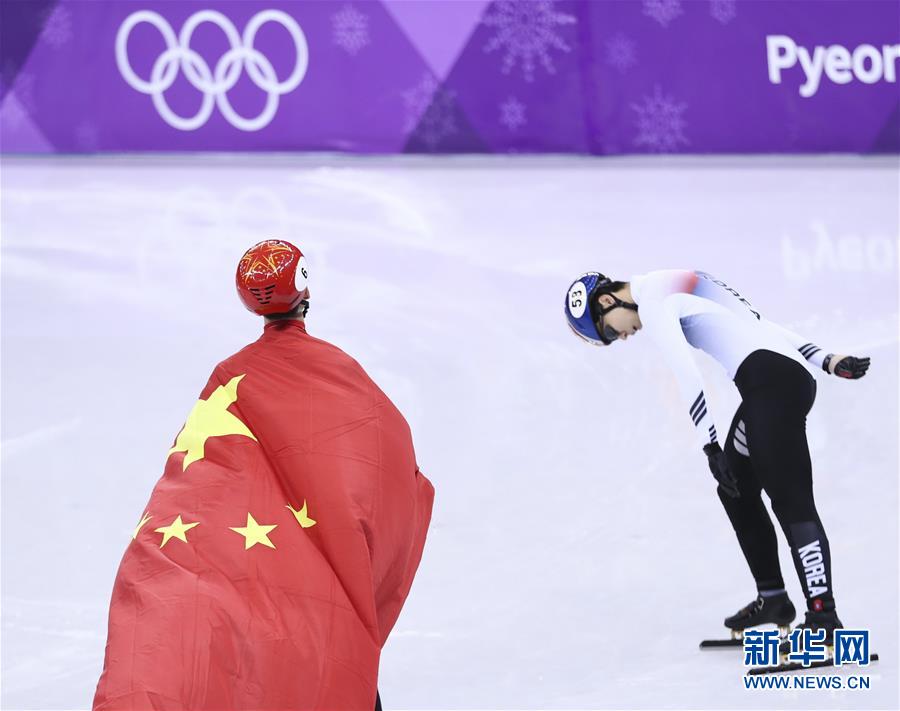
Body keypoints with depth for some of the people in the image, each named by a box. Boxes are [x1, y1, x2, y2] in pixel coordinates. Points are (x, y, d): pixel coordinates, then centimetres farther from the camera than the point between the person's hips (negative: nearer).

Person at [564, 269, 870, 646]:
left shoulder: (651, 301, -2)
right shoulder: (682, 287, 27)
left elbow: (687, 374, -12)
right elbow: (762, 325, 24)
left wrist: (711, 447, -14)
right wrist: (828, 361, 20)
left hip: (769, 378, -10)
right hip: (795, 373, 10)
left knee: (791, 501, -15)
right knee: (736, 490, 20)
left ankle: (824, 620, -21)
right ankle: (772, 598, 27)